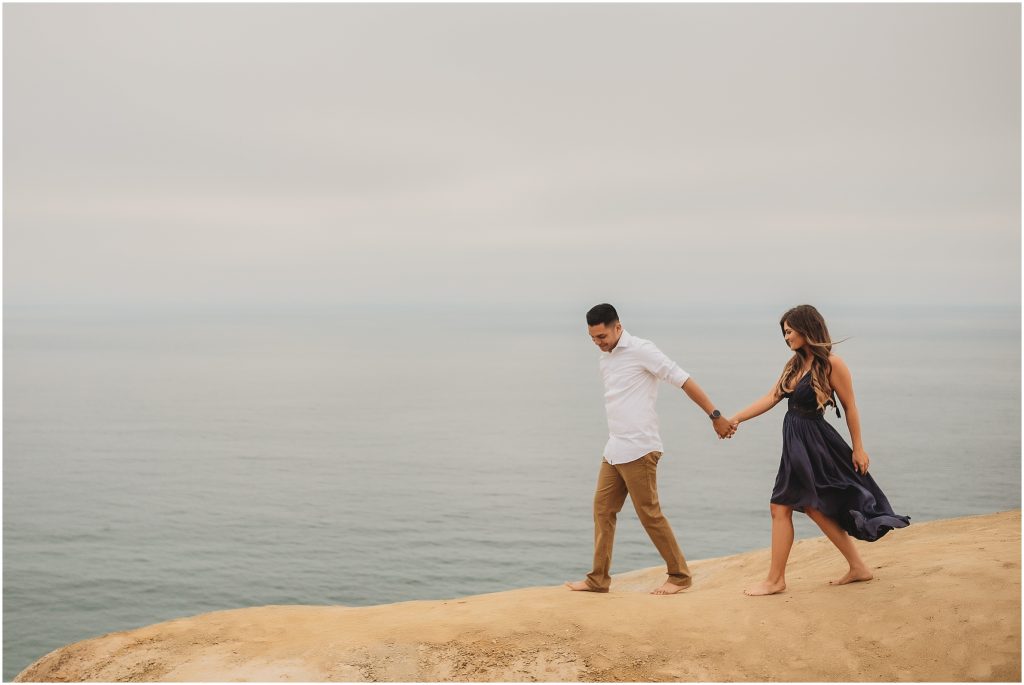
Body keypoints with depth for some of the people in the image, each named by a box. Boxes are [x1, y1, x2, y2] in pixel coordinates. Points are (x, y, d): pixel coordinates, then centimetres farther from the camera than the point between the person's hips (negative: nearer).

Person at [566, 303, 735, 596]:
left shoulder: (640, 350, -10)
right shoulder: (605, 359, 14)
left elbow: (683, 380, -11)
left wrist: (715, 415, -13)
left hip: (638, 449, -8)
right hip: (614, 450, 8)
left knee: (649, 514, -3)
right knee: (603, 509, 7)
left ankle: (679, 575, 9)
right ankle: (598, 579, 13)